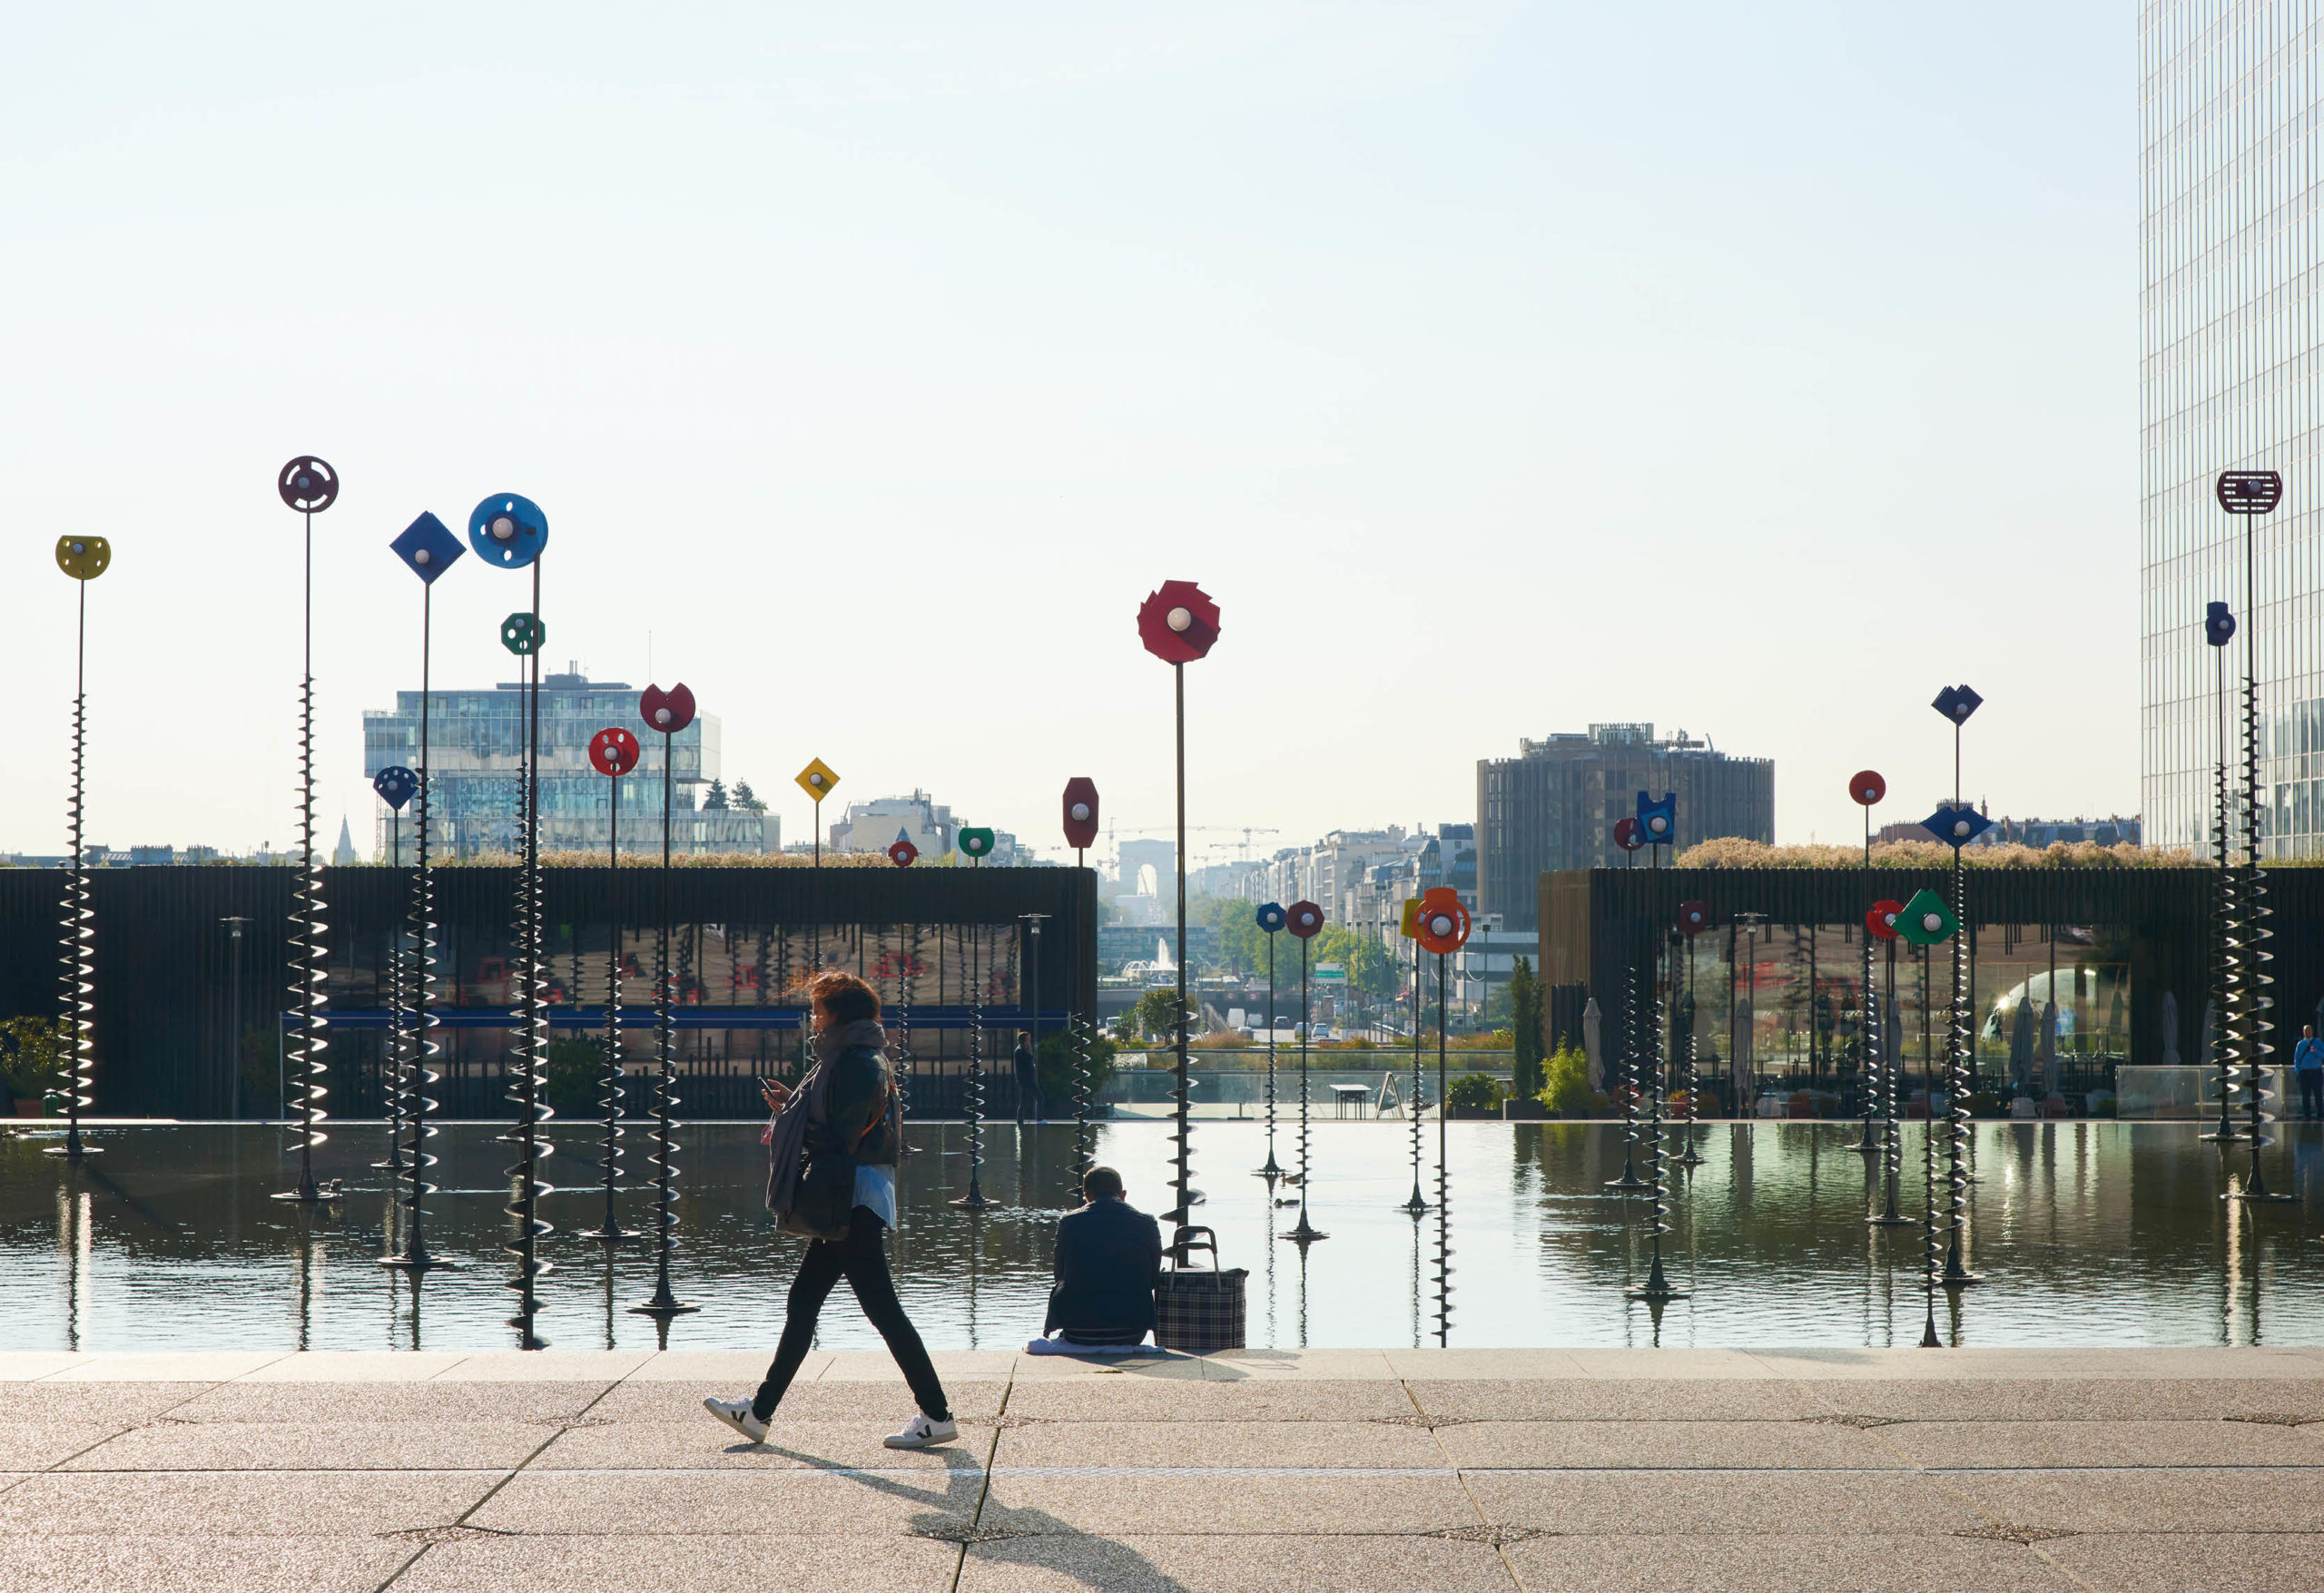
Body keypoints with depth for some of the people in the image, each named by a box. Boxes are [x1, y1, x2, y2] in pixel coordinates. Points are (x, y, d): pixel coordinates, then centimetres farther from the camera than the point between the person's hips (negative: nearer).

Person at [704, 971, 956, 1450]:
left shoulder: (855, 1064, -15)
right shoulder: (859, 1060, 17)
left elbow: (840, 1140, -20)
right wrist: (792, 1106, 11)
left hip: (855, 1200, -11)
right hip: (847, 1204, 11)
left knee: (882, 1308, -8)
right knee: (803, 1302, 13)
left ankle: (937, 1416, -5)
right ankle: (759, 1412, 18)